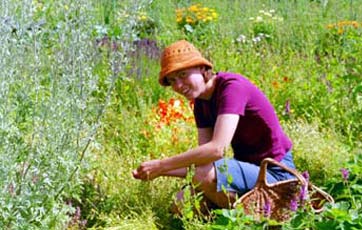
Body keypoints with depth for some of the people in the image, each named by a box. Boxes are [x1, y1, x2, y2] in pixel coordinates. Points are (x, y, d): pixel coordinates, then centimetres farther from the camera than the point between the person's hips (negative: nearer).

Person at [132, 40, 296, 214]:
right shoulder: (201, 103, 7)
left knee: (205, 176, -31)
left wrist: (161, 165, -27)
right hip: (248, 168, 9)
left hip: (275, 173, -9)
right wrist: (158, 171, -14)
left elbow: (217, 149, -31)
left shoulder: (232, 87, -20)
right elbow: (202, 160, 0)